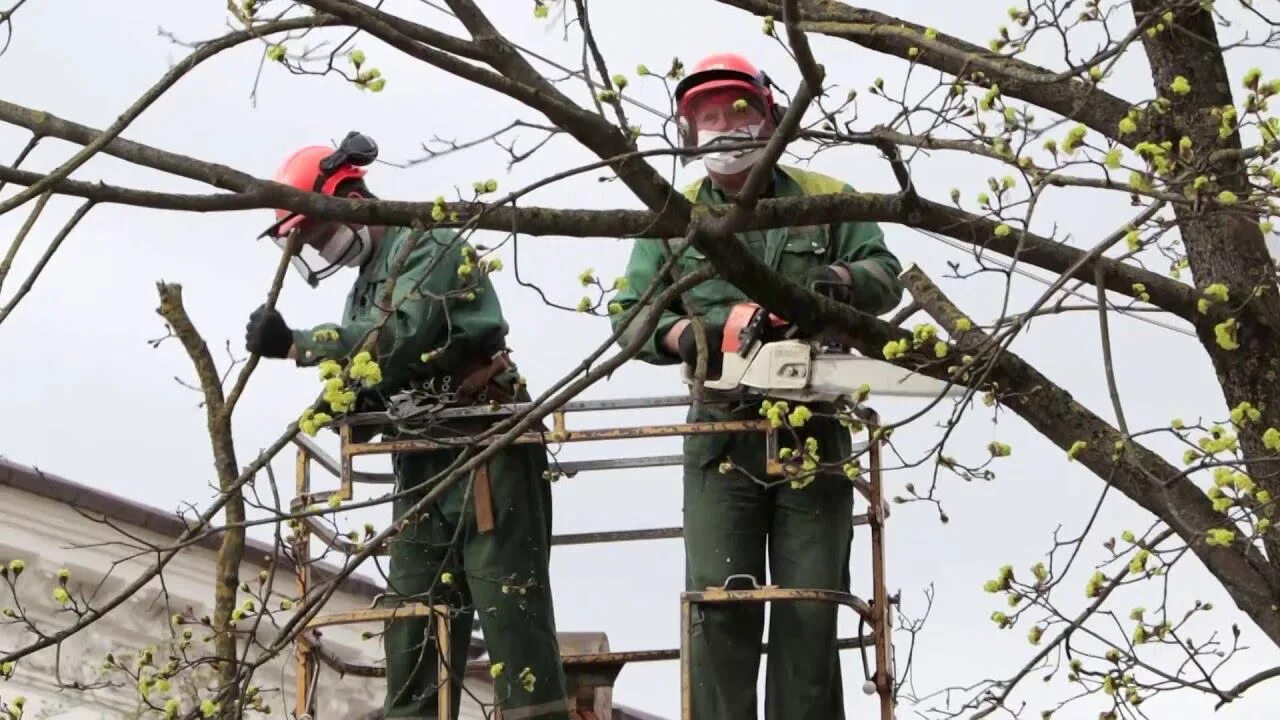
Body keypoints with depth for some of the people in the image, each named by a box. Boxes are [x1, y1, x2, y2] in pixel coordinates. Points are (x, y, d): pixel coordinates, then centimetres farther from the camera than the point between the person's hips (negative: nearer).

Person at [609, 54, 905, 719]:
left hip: (814, 432, 0)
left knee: (811, 610, 1)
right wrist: (680, 334, -18)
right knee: (719, 606, -5)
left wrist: (842, 280, -20)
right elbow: (630, 314, 5)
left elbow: (885, 277, 4)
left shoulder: (825, 201, 8)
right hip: (723, 436, 0)